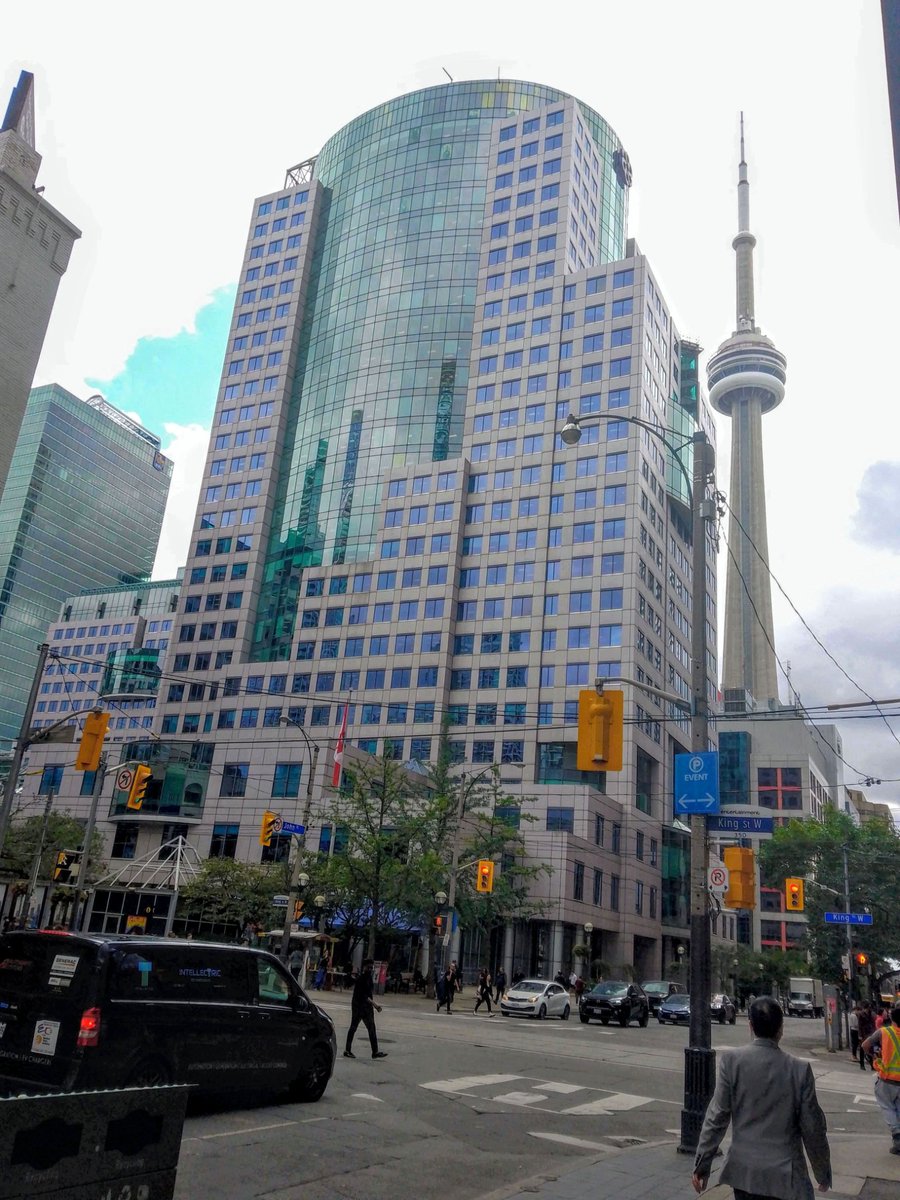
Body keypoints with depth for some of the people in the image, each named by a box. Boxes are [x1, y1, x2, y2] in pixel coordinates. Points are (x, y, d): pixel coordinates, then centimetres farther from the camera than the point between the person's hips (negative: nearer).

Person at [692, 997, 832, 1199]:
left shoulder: (732, 1060, -9)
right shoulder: (799, 1069, -11)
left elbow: (717, 1116, -7)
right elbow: (813, 1128, -3)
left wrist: (702, 1164, 1)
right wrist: (823, 1173, 12)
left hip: (743, 1171, 2)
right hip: (784, 1175, -1)